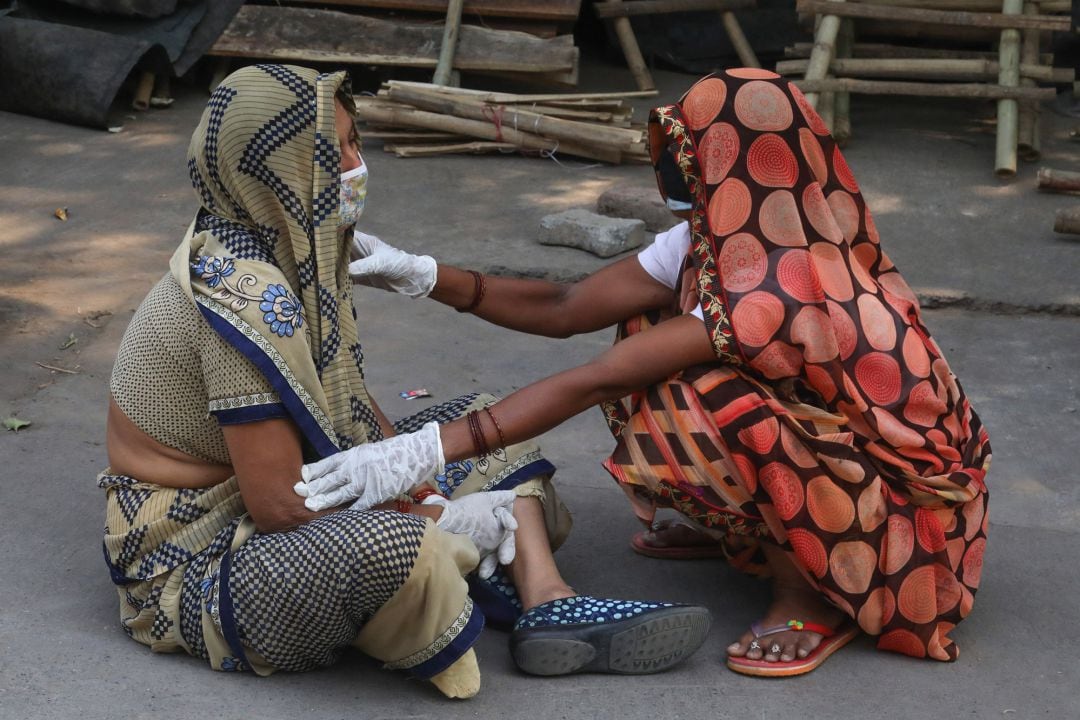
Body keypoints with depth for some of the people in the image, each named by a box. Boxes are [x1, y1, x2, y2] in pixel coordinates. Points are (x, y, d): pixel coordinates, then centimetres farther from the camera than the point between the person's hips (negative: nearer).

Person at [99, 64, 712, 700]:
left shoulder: (287, 243, 0)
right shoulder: (246, 303, -27)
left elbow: (344, 401, 10)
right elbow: (279, 505, -26)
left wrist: (418, 481, -6)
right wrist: (444, 520, -16)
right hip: (192, 569, -10)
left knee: (483, 423, 10)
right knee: (391, 547, -39)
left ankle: (549, 602, -9)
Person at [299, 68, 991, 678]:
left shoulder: (782, 291, -32)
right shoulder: (719, 242, -7)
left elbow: (592, 384, -35)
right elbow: (564, 309, -5)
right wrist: (422, 275, -12)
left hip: (910, 505, -8)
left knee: (688, 397, -30)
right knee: (651, 328, 1)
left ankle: (814, 595, -10)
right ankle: (742, 529, 14)